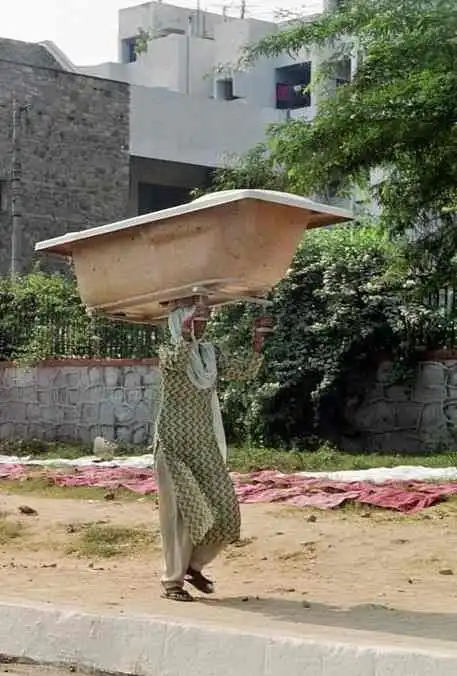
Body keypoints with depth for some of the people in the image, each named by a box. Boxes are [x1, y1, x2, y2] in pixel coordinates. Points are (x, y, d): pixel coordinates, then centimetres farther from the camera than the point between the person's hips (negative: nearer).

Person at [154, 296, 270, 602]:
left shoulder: (211, 354, 10)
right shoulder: (168, 351, -6)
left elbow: (243, 371, 0)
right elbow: (177, 361, -29)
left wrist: (257, 349, -17)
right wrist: (187, 334, -46)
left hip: (207, 445, 6)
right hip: (175, 446, -5)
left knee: (225, 511, 1)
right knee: (183, 511, -8)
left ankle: (194, 565, 23)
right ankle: (172, 581, 6)